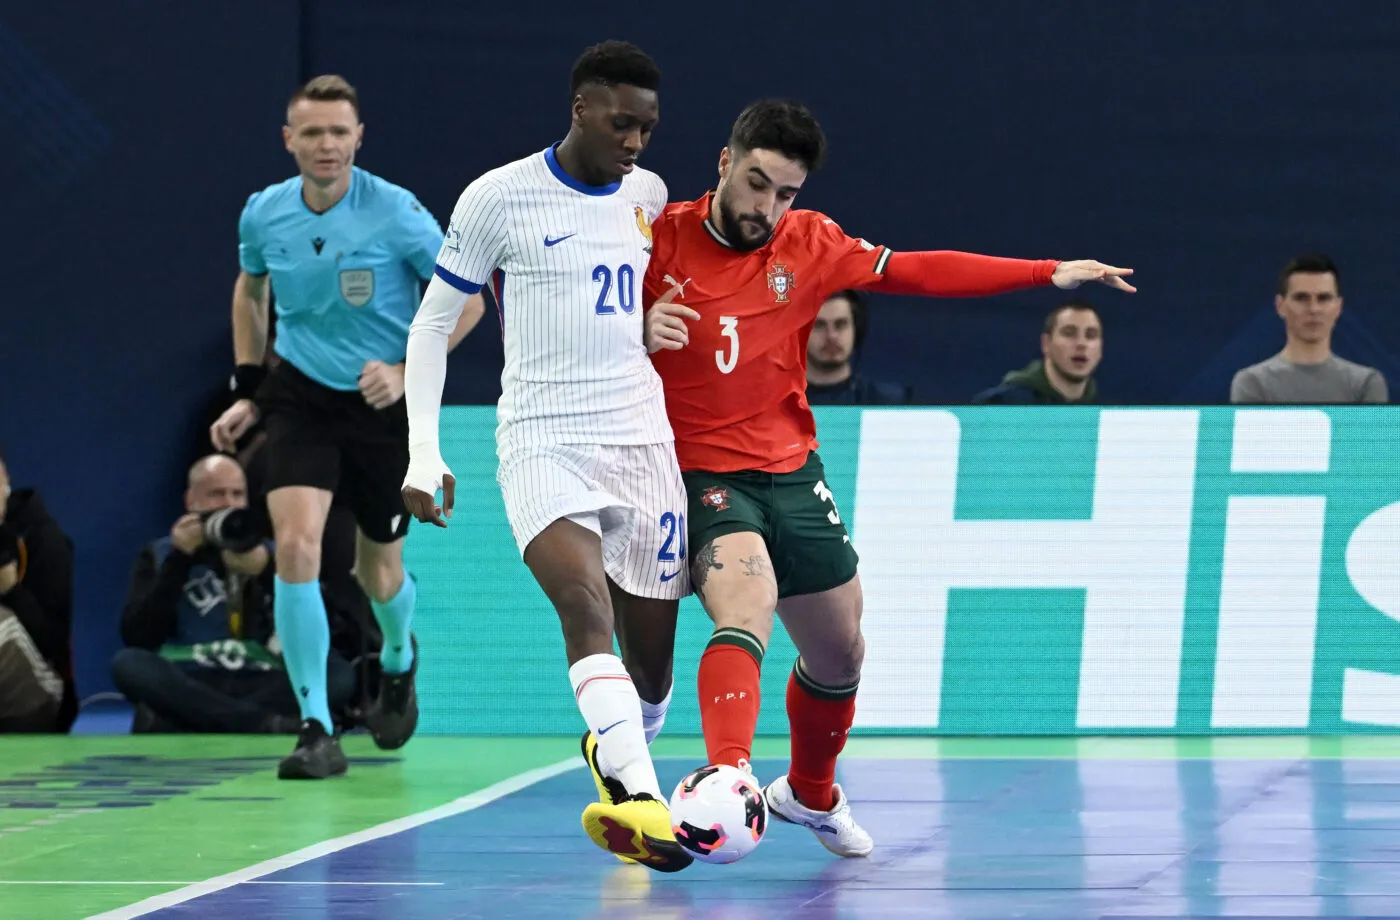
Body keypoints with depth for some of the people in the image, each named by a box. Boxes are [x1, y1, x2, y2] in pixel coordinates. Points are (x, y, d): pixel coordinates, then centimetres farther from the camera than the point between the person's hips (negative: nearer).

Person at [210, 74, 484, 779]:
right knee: (295, 544, -21)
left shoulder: (396, 213, -16)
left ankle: (398, 662, 50)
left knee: (378, 573, 12)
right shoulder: (263, 214, -5)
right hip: (300, 397, 2)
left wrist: (408, 373, -17)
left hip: (384, 405, -1)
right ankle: (316, 730, -17)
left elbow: (466, 299, -6)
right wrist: (246, 389, 12)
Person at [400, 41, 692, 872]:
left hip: (643, 443, 5)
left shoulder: (647, 195, 10)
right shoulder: (501, 198, -4)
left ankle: (616, 762, 35)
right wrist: (423, 455, -4)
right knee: (586, 609, -29)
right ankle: (641, 799, -45)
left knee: (650, 664, 4)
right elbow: (432, 322, 3)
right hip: (543, 445, -5)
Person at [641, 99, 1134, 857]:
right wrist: (634, 334, -26)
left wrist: (1051, 274, 4)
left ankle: (812, 794, 43)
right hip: (699, 475, -6)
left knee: (840, 654, 16)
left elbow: (920, 272, 6)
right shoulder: (659, 241, -11)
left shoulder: (808, 244, 1)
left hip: (790, 473, 6)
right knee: (747, 607, -33)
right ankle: (726, 780, -51)